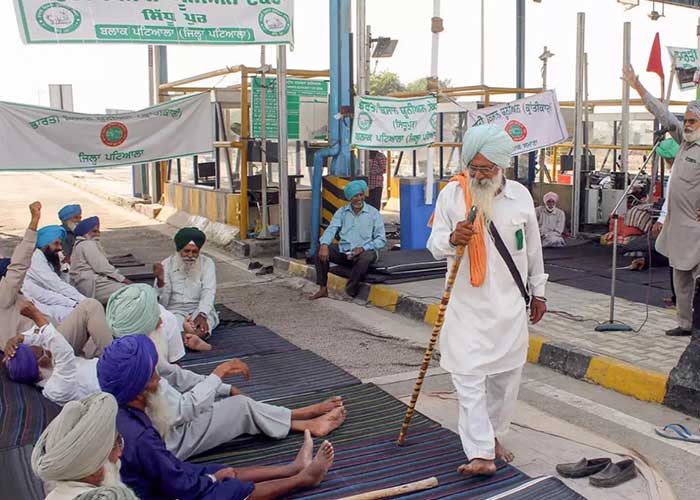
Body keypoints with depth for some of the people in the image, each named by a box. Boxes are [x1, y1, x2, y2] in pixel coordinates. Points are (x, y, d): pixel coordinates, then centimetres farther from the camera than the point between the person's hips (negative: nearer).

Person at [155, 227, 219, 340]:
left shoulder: (207, 263, 3)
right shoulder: (167, 264, 3)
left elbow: (208, 293, -10)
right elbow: (161, 303, -1)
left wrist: (201, 315, -29)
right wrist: (160, 280, -20)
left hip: (202, 310, 0)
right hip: (175, 311, 0)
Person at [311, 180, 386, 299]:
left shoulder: (373, 213, 0)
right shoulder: (342, 212, 8)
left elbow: (381, 240, -4)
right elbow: (331, 229, -4)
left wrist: (363, 248, -20)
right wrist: (324, 244, -25)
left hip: (364, 251, -3)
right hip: (343, 250, 3)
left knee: (367, 257, -37)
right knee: (321, 250, -18)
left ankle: (349, 292, -24)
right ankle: (323, 289, -12)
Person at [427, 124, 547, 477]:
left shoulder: (520, 195, 1)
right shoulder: (452, 194, -6)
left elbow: (533, 248, 12)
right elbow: (435, 245, -4)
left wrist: (538, 292, 17)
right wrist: (452, 240, -27)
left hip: (509, 303, 3)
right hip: (467, 303, -2)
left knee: (505, 376, 11)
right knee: (469, 376, -8)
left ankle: (494, 437, 29)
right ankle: (481, 453, -6)